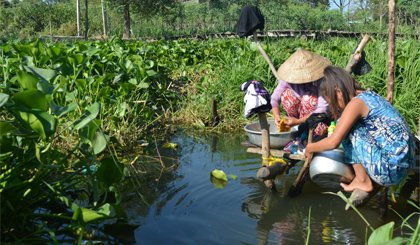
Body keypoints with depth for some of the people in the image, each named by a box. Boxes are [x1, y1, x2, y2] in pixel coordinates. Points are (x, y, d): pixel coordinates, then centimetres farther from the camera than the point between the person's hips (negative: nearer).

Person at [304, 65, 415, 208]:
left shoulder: (356, 103, -15)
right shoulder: (370, 95, 12)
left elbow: (333, 143, -18)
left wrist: (310, 148, 0)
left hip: (392, 170, -10)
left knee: (348, 128, -10)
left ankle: (363, 181, 1)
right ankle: (374, 183, 10)